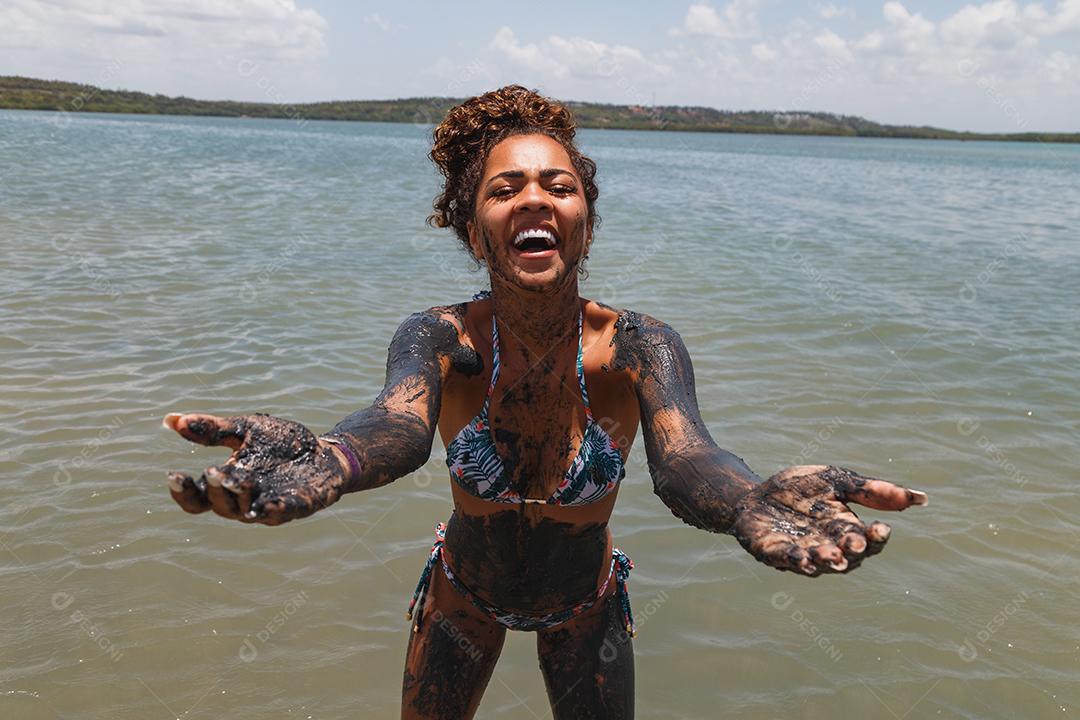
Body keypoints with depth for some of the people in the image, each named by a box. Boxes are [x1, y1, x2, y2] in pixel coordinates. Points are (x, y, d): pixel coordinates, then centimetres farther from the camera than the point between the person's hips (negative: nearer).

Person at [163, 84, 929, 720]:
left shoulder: (638, 347, -25)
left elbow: (683, 458, -44)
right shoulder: (441, 339, -24)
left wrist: (754, 502, -68)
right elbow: (399, 425, -46)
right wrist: (317, 461, -70)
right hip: (464, 594, 0)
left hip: (586, 605, 0)